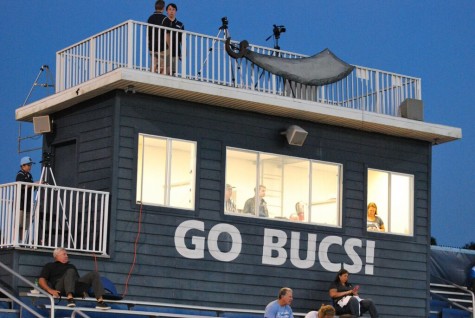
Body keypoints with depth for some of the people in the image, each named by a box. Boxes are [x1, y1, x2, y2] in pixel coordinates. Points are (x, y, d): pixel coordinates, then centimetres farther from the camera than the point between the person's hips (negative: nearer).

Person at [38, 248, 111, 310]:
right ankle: (70, 298, -54)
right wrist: (50, 290, -13)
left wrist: (83, 289, 9)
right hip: (60, 288, -5)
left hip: (76, 288, 5)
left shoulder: (71, 266, 38)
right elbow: (41, 280, 8)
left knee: (94, 274, -11)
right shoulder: (50, 266, 22)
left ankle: (100, 301, -29)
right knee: (70, 271, -33)